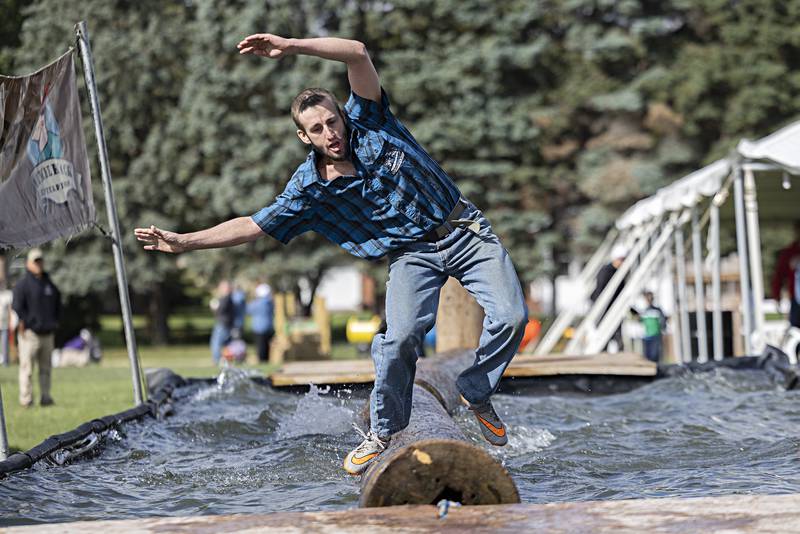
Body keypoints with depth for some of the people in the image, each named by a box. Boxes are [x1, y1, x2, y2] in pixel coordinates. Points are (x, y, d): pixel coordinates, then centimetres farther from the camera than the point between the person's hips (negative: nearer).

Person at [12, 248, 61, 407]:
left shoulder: (49, 284, 17)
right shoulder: (22, 284, -3)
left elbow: (57, 305, 26)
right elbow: (17, 307, -9)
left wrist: (55, 322, 15)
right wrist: (23, 325, -12)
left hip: (47, 333, 6)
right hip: (30, 333, -6)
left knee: (45, 368, 7)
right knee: (27, 368, -6)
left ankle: (45, 397, 11)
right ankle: (26, 400, -4)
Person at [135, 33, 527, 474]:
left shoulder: (369, 123, -7)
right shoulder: (309, 189, -6)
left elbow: (357, 54, -19)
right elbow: (252, 226, -2)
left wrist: (291, 47, -30)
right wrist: (184, 242, -7)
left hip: (464, 229, 1)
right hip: (412, 255, 0)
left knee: (511, 316, -17)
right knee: (400, 337, -26)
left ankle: (476, 394, 8)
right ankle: (382, 432, -4)